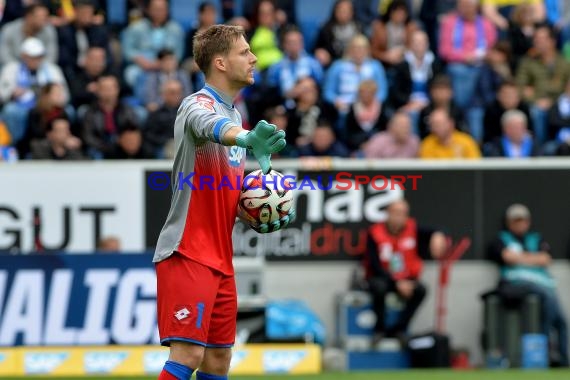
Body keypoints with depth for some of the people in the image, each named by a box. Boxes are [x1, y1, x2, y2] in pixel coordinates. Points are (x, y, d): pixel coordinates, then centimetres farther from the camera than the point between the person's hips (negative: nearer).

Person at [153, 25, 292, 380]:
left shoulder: (235, 115, 16)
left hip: (220, 258, 9)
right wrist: (246, 138, -60)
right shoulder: (198, 104, -10)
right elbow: (211, 126, -37)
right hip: (187, 255, -9)